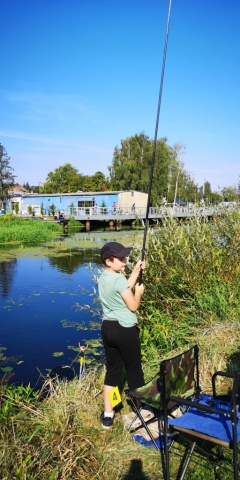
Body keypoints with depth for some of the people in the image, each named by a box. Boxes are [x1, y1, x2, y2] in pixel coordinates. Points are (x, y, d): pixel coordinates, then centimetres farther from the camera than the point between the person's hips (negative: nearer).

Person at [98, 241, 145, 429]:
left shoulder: (104, 278, 6)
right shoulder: (119, 279, -20)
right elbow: (133, 306, -16)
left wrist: (136, 271, 12)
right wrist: (139, 292, 2)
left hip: (108, 328, 8)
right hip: (125, 330, -8)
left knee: (112, 370, 16)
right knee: (134, 370, 11)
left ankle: (108, 414, 23)